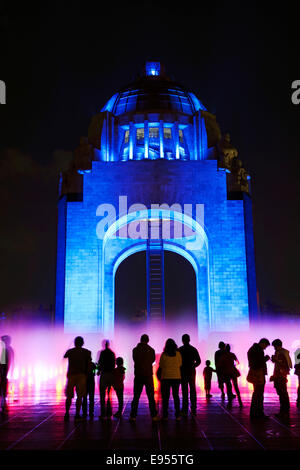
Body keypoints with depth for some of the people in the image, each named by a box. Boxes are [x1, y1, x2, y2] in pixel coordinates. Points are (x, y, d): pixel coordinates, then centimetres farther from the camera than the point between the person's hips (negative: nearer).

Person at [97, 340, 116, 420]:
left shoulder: (103, 352, -8)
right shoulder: (113, 353, 8)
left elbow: (100, 363, -9)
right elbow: (114, 365, 11)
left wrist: (99, 370, 9)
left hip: (104, 374, -5)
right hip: (111, 374, 5)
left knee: (102, 395, 2)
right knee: (109, 395, 13)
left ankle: (103, 414, -1)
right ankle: (109, 414, 14)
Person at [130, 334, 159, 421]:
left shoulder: (135, 350, -2)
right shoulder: (151, 350, -5)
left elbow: (135, 360, 10)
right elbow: (153, 360, 10)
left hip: (138, 376, 1)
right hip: (148, 375, -1)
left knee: (136, 397, 7)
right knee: (151, 397, 5)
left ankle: (133, 416, 6)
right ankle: (154, 416, 4)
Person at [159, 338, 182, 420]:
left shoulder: (163, 354, -6)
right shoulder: (178, 354, -1)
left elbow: (161, 367, 1)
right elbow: (180, 366, 6)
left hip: (166, 377, -2)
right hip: (176, 377, 2)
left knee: (165, 396, 5)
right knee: (176, 395, 9)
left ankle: (165, 415, 5)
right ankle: (177, 415, 5)